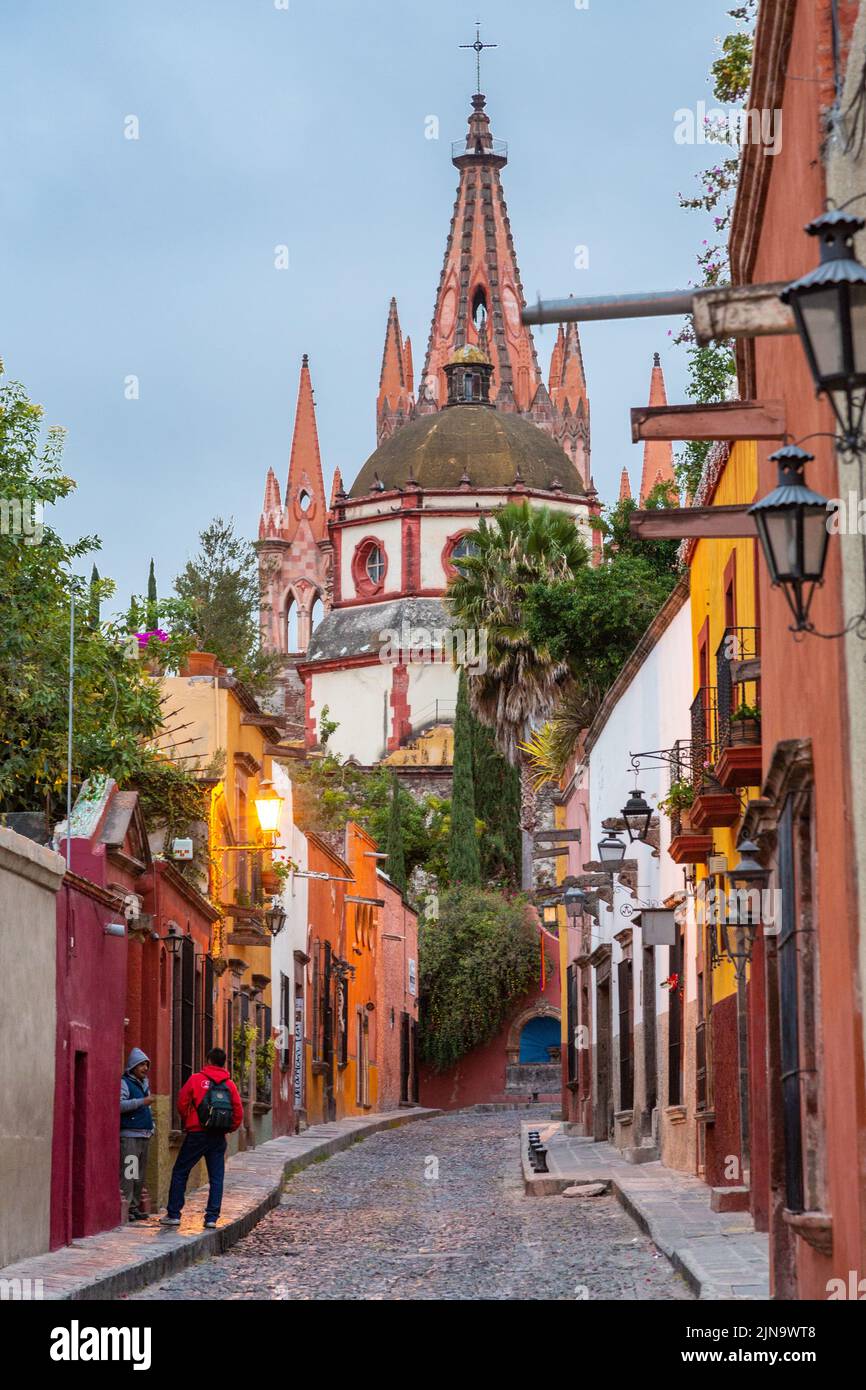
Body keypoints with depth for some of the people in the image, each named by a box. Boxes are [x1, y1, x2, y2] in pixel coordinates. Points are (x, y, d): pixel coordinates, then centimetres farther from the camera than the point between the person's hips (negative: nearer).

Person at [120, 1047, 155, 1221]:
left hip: (144, 1135, 9)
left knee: (140, 1174, 9)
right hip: (129, 1135, -9)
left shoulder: (144, 1084, 21)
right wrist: (142, 1101, -21)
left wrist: (152, 1126, 25)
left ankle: (135, 1206, 13)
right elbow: (119, 1104, -20)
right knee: (128, 1173, -13)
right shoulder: (124, 1083, -5)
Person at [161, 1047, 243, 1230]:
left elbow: (182, 1103, -2)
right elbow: (238, 1112, 3)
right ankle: (212, 1217, 1)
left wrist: (186, 1123, 15)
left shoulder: (196, 1079, -3)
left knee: (180, 1172, 7)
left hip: (197, 1134, -3)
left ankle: (173, 1214, 5)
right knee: (216, 1178, 7)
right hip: (219, 1138, 3)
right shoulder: (230, 1084, 5)